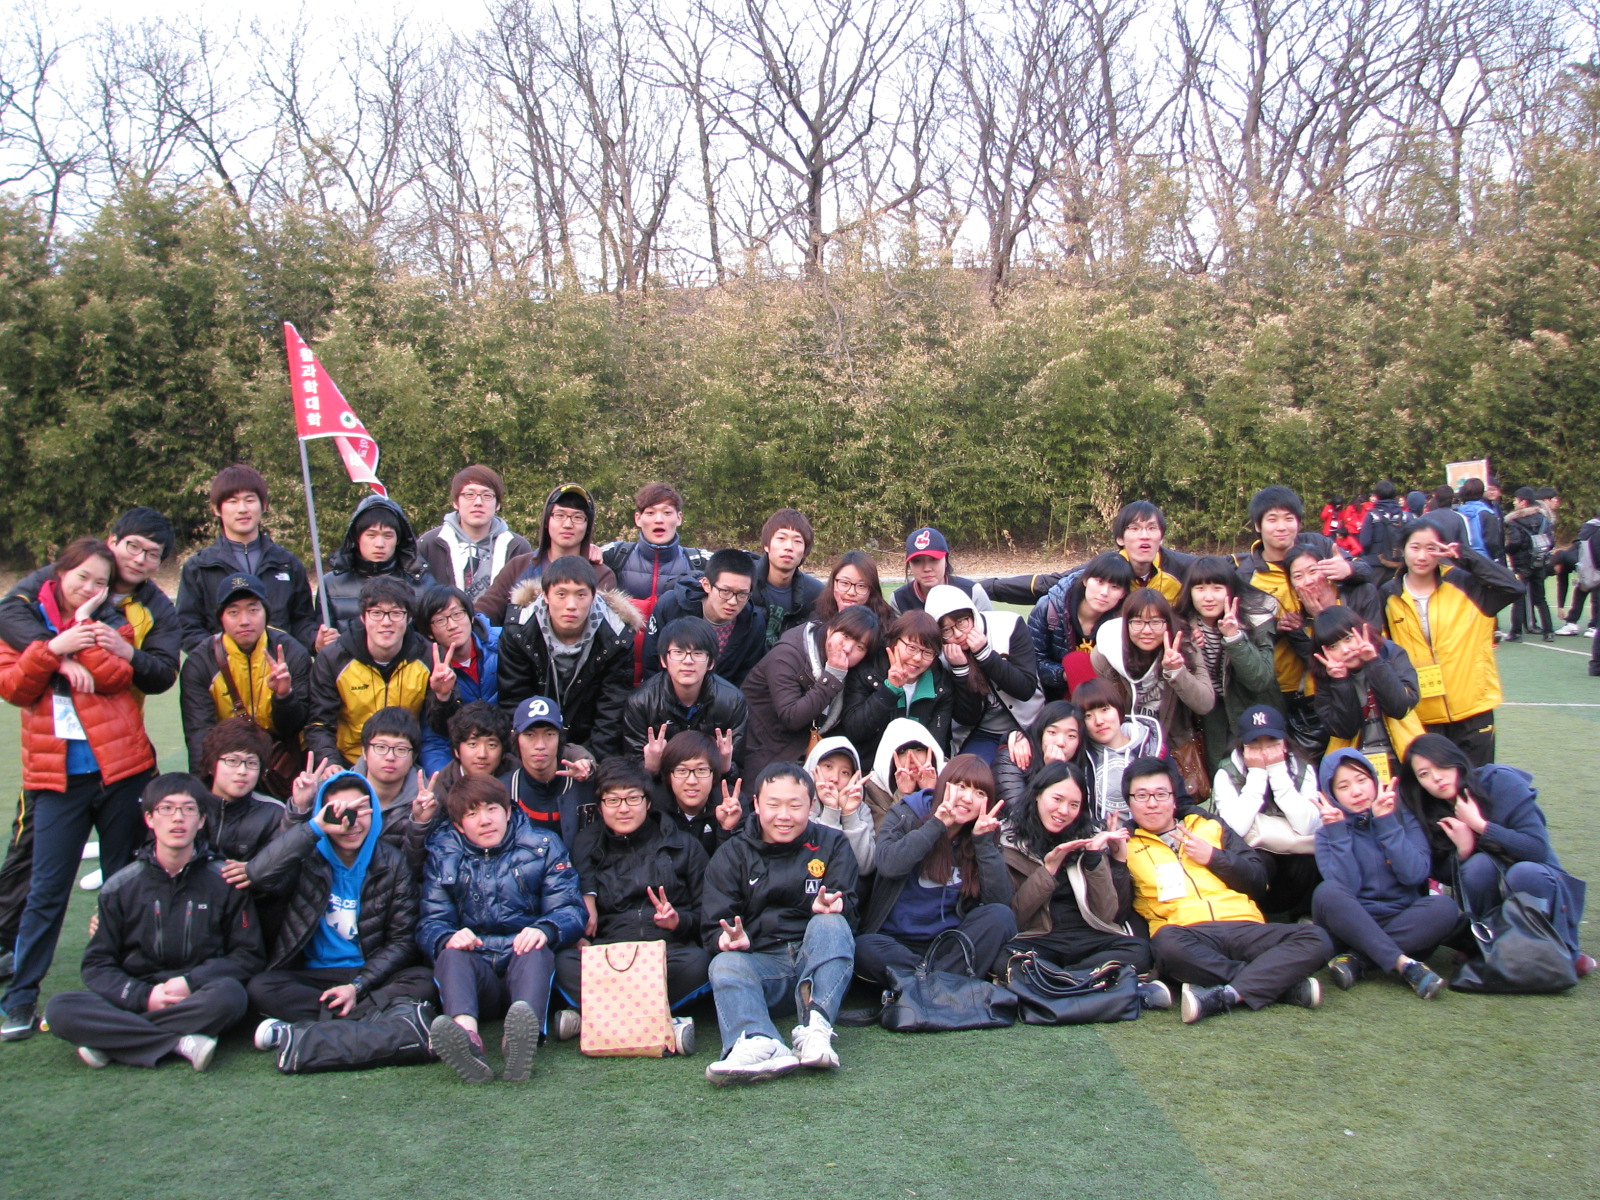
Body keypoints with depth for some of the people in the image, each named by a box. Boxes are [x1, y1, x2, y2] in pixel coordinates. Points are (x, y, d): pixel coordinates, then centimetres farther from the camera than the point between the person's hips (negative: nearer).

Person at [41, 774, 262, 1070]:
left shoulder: (225, 882, 3)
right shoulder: (120, 886, 6)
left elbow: (248, 955, 2)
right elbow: (97, 965, 4)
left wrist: (191, 982, -13)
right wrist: (143, 996, -14)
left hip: (200, 1000, -1)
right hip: (135, 999, 2)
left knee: (229, 995, -35)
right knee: (60, 1009, -25)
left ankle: (114, 1038, -22)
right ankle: (181, 1043, -29)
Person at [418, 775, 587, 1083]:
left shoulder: (543, 846, 7)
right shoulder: (443, 855, 10)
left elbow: (570, 909, -3)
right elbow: (431, 922, 0)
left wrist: (545, 929, -27)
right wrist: (447, 938, -26)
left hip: (524, 963, -1)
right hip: (475, 970, 1)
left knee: (537, 951, -32)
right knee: (451, 954, -30)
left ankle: (523, 1034, -62)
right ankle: (467, 1035, -59)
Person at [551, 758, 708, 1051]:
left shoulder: (683, 846, 15)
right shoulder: (587, 848, 21)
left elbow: (707, 915, 12)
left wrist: (678, 921, -7)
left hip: (668, 953, -1)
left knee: (697, 962, -34)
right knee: (565, 963, -31)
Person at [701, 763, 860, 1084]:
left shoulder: (831, 844, 10)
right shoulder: (731, 855, 9)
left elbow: (848, 912, 2)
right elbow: (713, 927, 2)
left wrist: (833, 908, -23)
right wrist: (729, 939, -23)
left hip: (818, 960, 0)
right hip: (759, 965, 0)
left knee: (830, 924, -29)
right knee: (724, 965, -30)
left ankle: (814, 1028, -47)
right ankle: (760, 1045, -58)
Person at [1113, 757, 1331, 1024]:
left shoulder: (1210, 827, 26)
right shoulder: (1127, 846, 18)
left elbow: (1258, 879, 19)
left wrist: (1214, 857, 6)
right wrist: (1119, 861, -6)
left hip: (1243, 927, 3)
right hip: (1185, 933, -3)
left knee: (1316, 939, -22)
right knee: (1166, 942, -40)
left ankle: (1225, 996, -35)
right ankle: (1278, 983, -28)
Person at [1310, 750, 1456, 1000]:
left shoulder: (1401, 815, 3)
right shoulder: (1329, 831, 1)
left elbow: (1414, 874, -12)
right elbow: (1344, 888, -15)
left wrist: (1387, 823, -14)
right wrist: (1338, 832, -16)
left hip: (1404, 922, 1)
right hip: (1353, 925, -1)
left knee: (1445, 907, -30)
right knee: (1326, 894, -32)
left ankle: (1357, 960, -27)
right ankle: (1404, 964, -31)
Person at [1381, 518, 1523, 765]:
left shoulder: (1464, 585, -2)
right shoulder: (1389, 596, 1)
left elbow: (1515, 587, -15)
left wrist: (1466, 556, -17)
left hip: (1472, 710, -1)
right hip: (1421, 717, 1)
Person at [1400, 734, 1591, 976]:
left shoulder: (1500, 781, -17)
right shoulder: (1430, 814, -6)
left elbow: (1538, 849, -22)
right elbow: (1442, 875, -4)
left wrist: (1479, 825, -26)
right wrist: (1462, 851, -24)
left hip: (1535, 879, -1)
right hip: (1491, 894, 1)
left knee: (1525, 872, -34)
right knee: (1479, 864, -30)